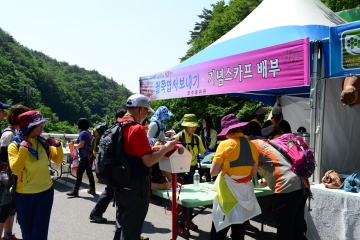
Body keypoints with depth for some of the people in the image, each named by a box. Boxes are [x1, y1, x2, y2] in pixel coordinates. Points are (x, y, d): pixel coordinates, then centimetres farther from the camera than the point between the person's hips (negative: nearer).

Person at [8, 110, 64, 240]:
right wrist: (23, 148, -26)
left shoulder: (43, 142, -3)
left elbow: (58, 160, 7)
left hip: (46, 192, 2)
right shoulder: (14, 146, -12)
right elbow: (16, 170, -23)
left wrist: (58, 145, -10)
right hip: (24, 195, -1)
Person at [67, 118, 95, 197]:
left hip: (85, 157, -9)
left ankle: (75, 191, -4)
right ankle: (92, 189, 19)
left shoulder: (83, 133, -13)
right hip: (89, 156, 9)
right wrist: (77, 144, 15)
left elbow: (81, 144, -22)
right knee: (89, 172, 14)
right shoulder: (88, 132, 14)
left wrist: (75, 145, -3)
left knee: (79, 173, -6)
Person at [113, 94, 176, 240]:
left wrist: (152, 149, 14)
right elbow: (149, 161, -22)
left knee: (122, 225, 21)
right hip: (135, 187, -9)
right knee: (131, 228, 4)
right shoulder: (137, 129, -20)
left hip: (121, 184, 9)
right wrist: (166, 148, -9)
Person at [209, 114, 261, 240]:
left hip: (228, 194, -5)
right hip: (245, 193, 5)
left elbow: (213, 172, -12)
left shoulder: (225, 145, -14)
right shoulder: (252, 145, 2)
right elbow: (254, 173, 10)